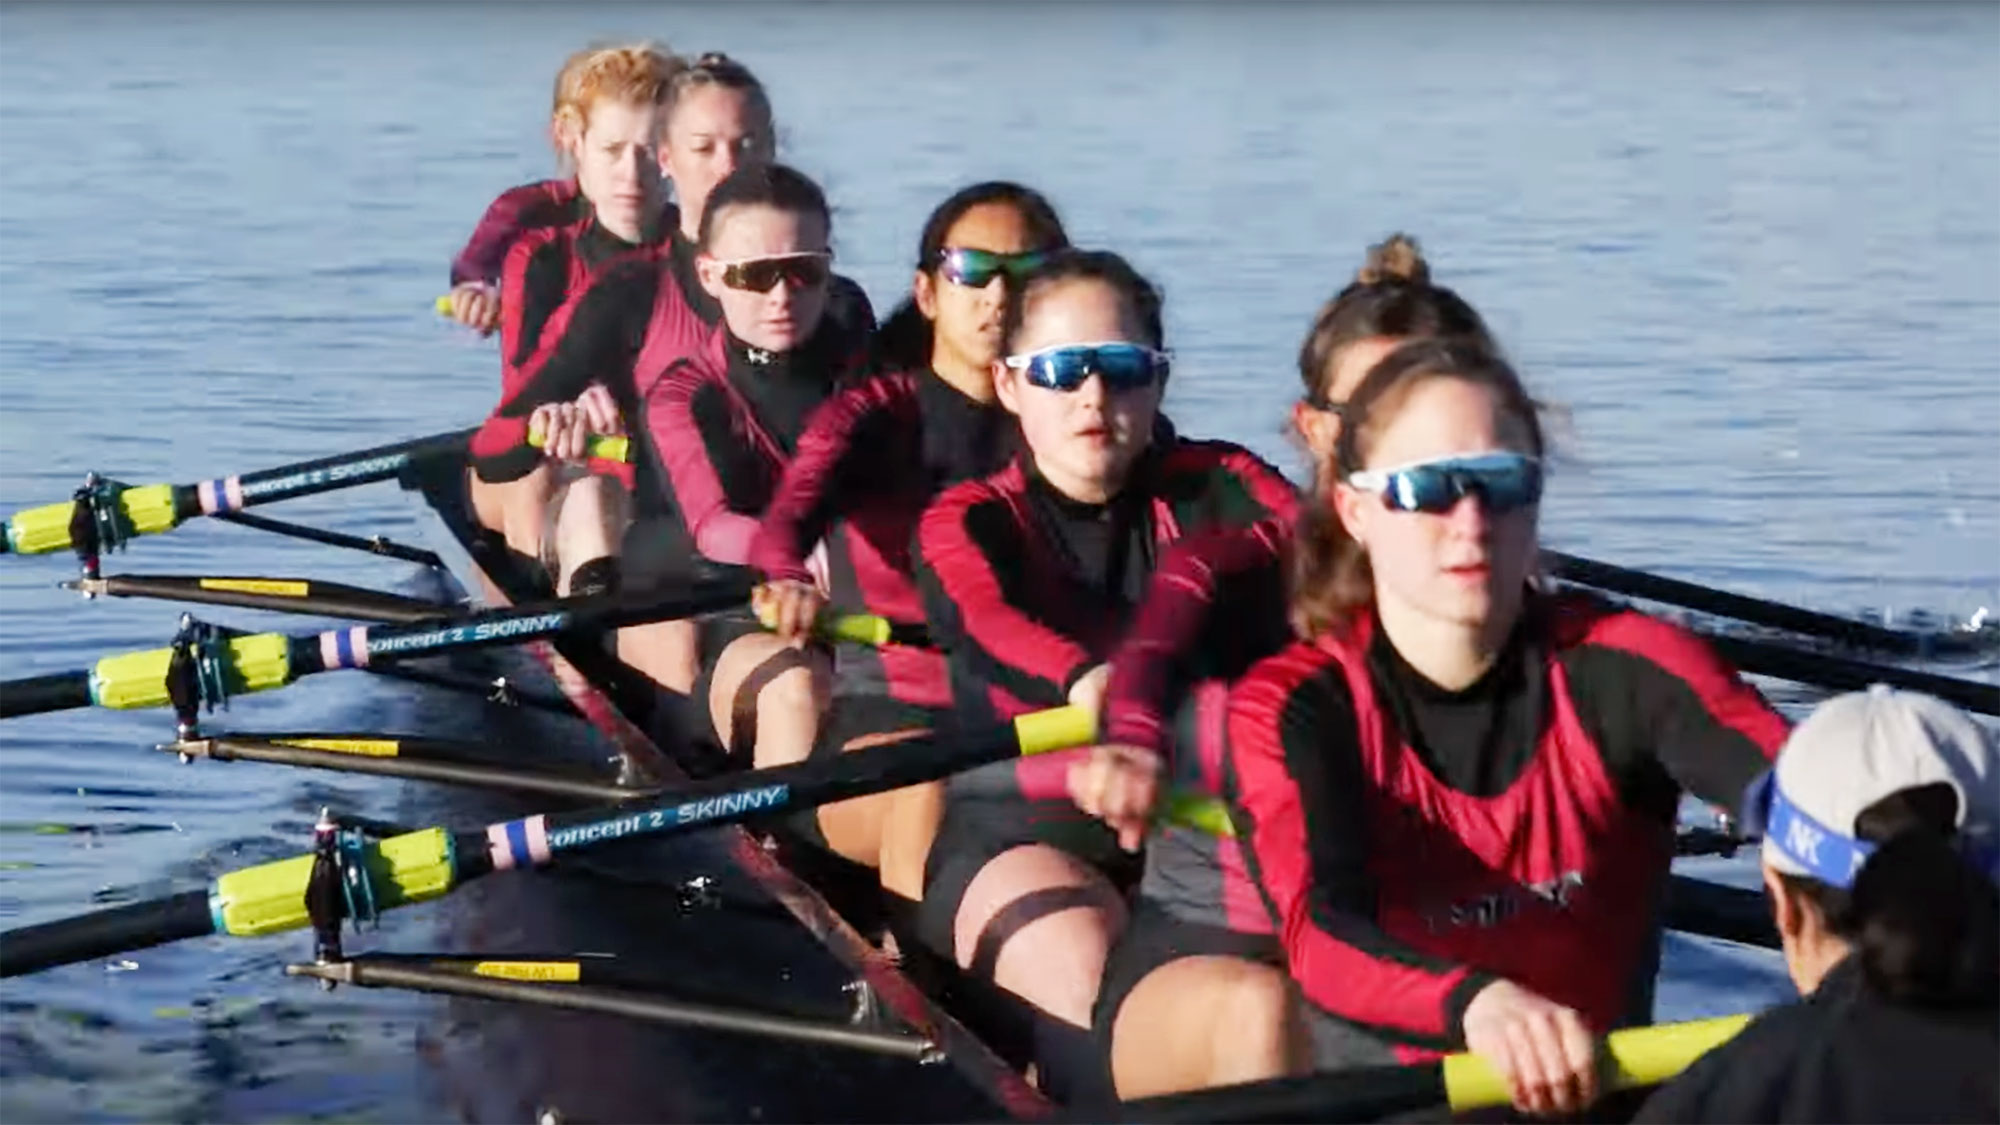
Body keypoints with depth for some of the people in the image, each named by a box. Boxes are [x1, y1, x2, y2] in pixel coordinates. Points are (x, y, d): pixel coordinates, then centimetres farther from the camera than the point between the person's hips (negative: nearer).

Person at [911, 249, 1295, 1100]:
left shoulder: (1211, 489, 7)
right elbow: (985, 616, -24)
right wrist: (1088, 683, -48)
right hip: (1024, 835, -2)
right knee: (1098, 976, -32)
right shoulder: (968, 522, 1)